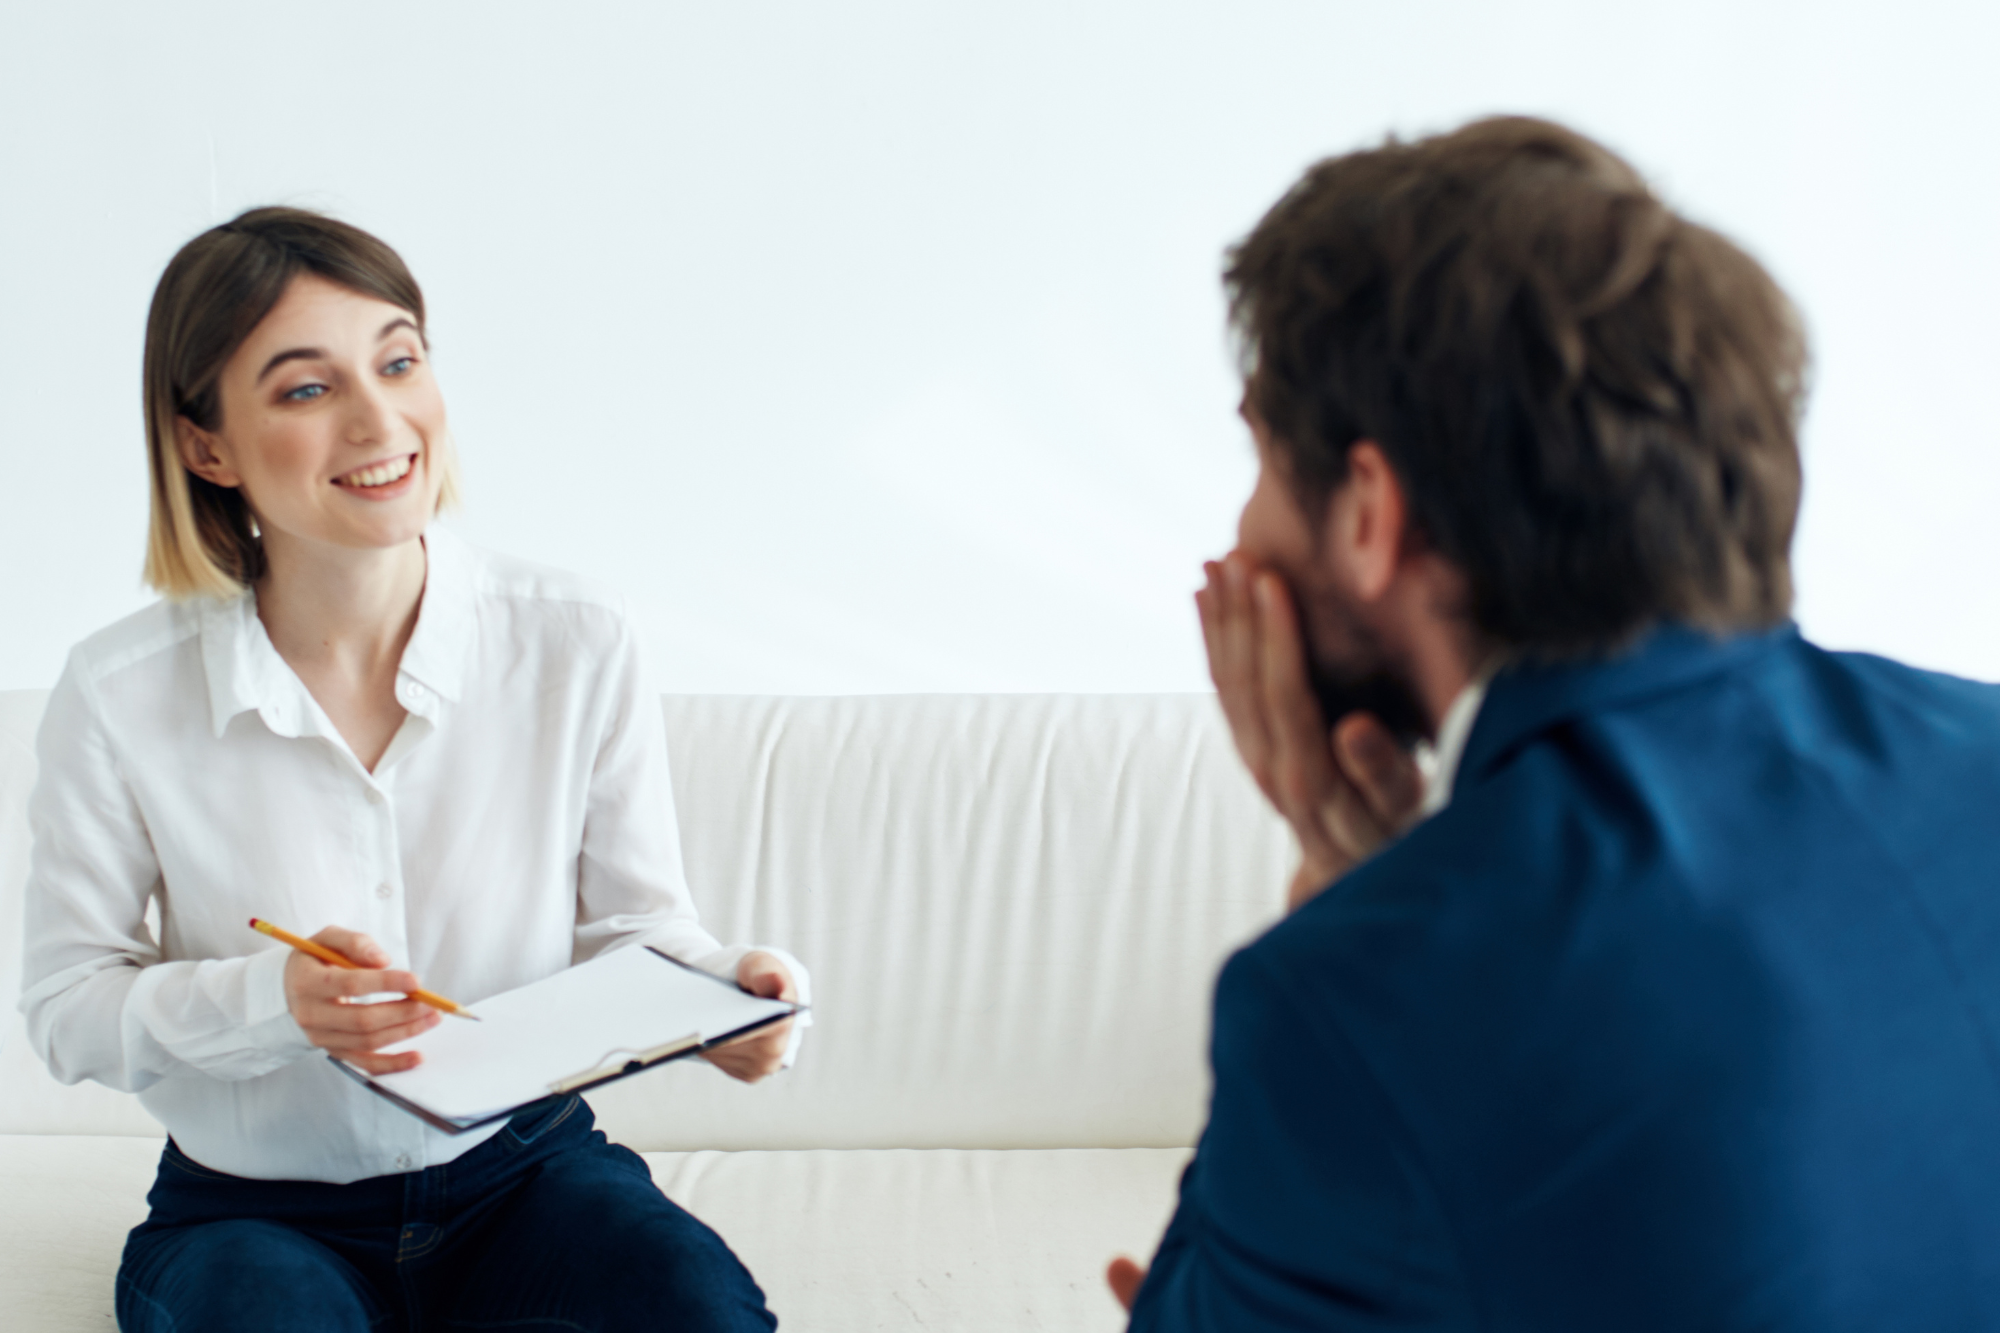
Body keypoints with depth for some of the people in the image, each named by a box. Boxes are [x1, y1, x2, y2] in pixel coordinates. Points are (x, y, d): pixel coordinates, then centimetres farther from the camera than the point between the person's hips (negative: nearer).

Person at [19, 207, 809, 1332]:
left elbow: (631, 921, -1)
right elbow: (67, 1003, -5)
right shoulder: (122, 699, -12)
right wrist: (272, 998, -24)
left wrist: (721, 986, -24)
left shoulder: (578, 644, -9)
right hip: (255, 1208, -1)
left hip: (525, 1169, 1)